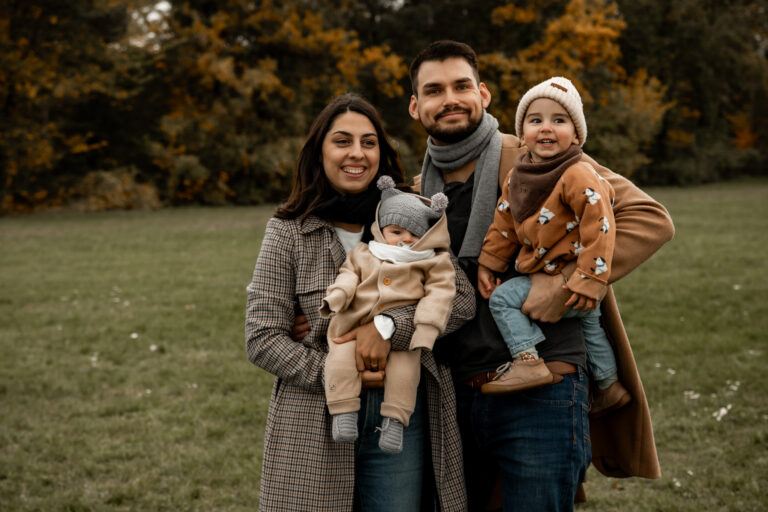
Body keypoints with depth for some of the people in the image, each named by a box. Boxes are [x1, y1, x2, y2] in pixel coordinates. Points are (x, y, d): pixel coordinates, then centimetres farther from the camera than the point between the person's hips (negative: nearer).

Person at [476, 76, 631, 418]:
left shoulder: (579, 177, -23)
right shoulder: (516, 177, 2)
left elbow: (599, 226, -27)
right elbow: (504, 224, 12)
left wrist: (589, 281, -29)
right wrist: (488, 264, 9)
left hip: (571, 279, -9)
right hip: (542, 272, 9)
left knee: (503, 299, -14)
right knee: (588, 323, 24)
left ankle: (528, 363, -12)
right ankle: (608, 386, 42)